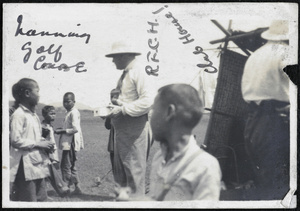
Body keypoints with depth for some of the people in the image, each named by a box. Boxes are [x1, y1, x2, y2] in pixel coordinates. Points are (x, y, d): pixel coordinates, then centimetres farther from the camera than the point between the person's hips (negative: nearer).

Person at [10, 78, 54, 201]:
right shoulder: (19, 115, -13)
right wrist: (38, 144, -16)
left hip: (37, 165, 9)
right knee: (29, 201, -5)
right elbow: (15, 140, -21)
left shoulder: (33, 115, 16)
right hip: (25, 168, -9)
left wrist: (44, 143, 6)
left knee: (42, 198, 14)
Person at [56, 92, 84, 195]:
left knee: (65, 165, -6)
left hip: (70, 143, -11)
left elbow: (75, 129, -22)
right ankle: (77, 188, 19)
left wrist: (62, 131, -18)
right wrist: (61, 130, 9)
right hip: (68, 143, 11)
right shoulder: (69, 112, 15)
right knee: (71, 166, 15)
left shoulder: (73, 113, -14)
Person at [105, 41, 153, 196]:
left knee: (134, 168, -4)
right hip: (122, 128, 10)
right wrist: (114, 109, 5)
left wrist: (122, 110, -19)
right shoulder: (124, 74, 18)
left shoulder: (137, 72, -11)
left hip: (134, 126, -10)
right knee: (119, 169, 15)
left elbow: (147, 101, -20)